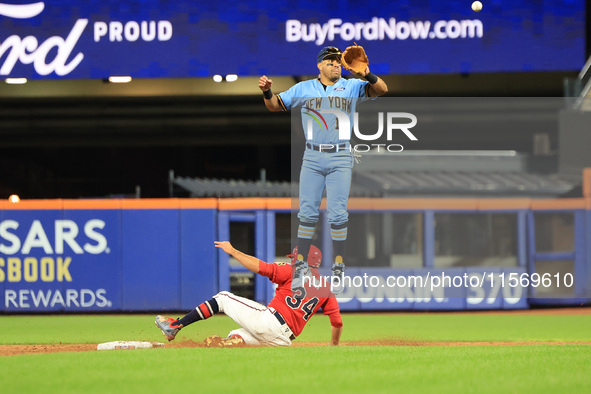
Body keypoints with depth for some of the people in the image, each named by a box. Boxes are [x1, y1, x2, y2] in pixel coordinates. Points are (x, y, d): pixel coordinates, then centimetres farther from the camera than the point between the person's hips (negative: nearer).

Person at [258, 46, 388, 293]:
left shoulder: (352, 87, 6)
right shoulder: (303, 89, 10)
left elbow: (382, 89, -5)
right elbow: (275, 106, 13)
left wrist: (367, 75, -25)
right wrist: (266, 91, -9)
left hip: (340, 158, -1)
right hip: (312, 158, 1)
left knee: (337, 214, -4)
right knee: (307, 212, 0)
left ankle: (338, 266, 4)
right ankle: (301, 265, 7)